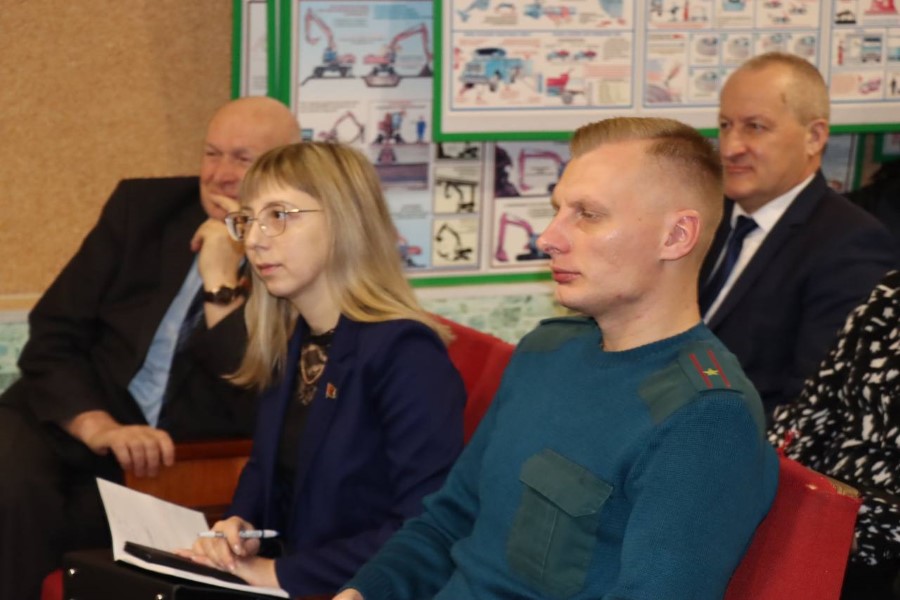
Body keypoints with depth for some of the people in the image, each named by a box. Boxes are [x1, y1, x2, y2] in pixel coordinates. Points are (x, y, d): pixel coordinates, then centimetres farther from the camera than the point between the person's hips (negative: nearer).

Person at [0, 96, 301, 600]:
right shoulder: (144, 206, 5)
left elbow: (262, 414, -14)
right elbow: (53, 337, 3)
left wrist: (223, 281, -19)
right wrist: (98, 426, -16)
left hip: (183, 471, -3)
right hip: (68, 428, 3)